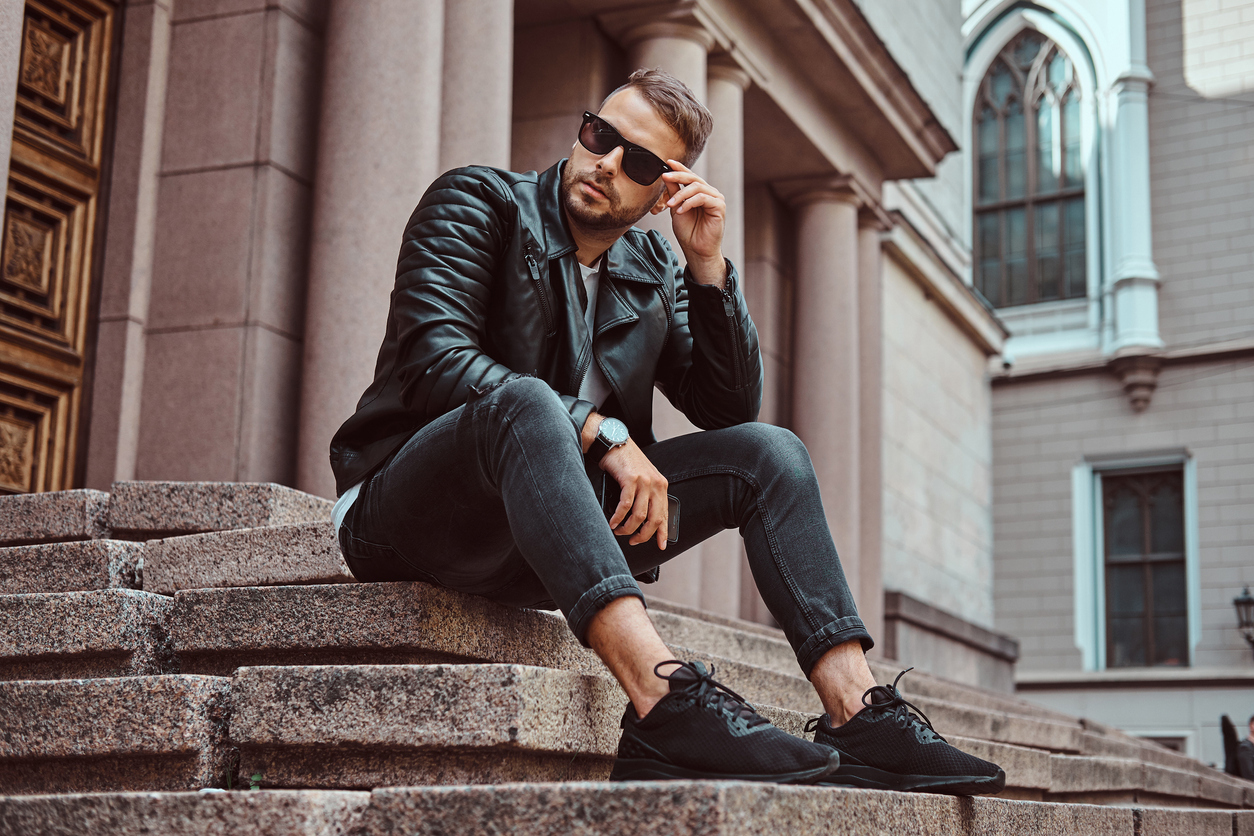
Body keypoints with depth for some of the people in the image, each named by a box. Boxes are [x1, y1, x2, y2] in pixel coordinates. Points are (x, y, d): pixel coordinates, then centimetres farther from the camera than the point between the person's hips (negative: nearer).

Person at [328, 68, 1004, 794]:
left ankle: (856, 711, -17)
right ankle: (664, 702, -51)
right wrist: (603, 434, -24)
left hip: (551, 534, 6)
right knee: (525, 401, -38)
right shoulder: (477, 204, -1)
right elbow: (436, 358, -17)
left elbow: (729, 407, 11)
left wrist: (708, 264, -1)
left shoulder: (652, 271, 15)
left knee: (767, 451, -5)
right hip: (408, 509, -5)